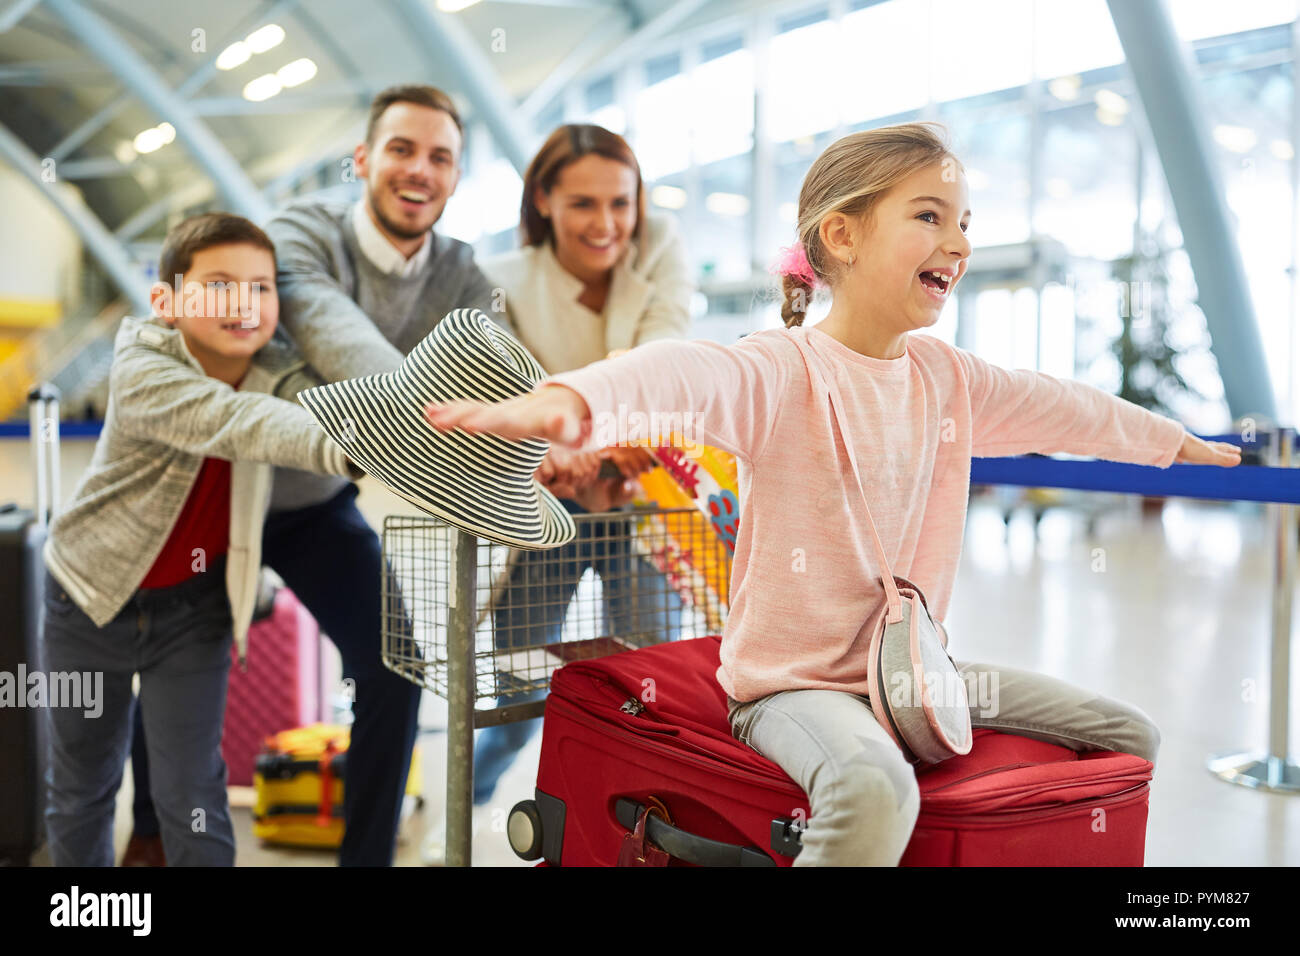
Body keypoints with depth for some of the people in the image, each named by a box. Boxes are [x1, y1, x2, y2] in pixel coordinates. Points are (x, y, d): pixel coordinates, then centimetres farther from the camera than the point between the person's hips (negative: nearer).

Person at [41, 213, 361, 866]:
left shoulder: (275, 373, -15)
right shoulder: (139, 370, -27)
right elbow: (232, 422, -44)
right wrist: (342, 448, -62)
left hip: (193, 606, 1)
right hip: (93, 593, -1)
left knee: (192, 797, 0)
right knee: (81, 784, 17)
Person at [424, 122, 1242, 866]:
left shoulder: (948, 377, 7)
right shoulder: (785, 373, -17)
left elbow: (1060, 407, 23)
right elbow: (686, 375, -39)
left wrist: (1177, 443, 39)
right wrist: (570, 397, -61)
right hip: (797, 682, -8)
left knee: (1129, 736, 11)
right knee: (875, 790, -40)